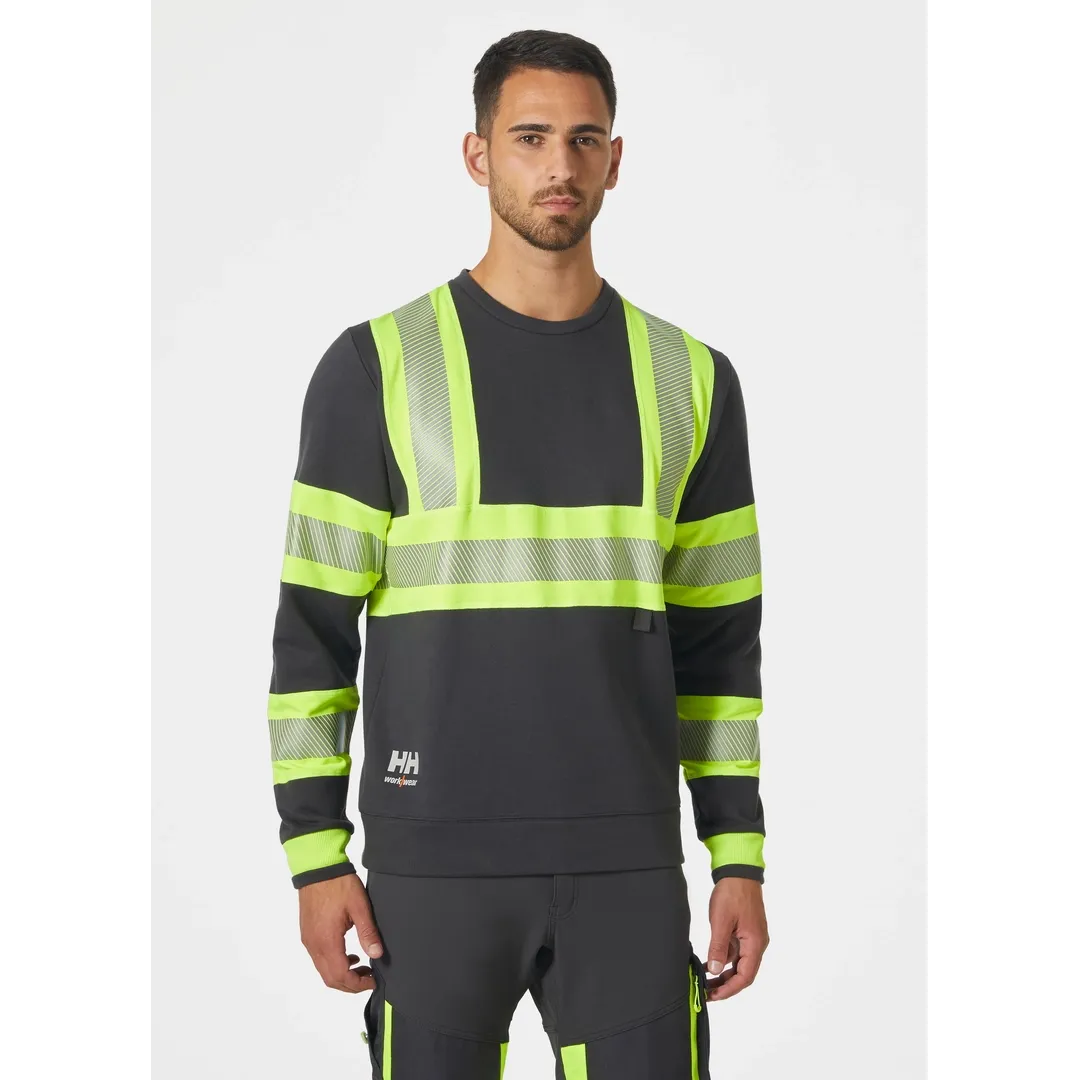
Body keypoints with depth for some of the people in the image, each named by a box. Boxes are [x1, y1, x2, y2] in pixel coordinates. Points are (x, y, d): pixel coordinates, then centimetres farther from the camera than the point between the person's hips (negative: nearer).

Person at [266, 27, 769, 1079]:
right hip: (434, 862, -2)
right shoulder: (376, 367, -2)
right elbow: (313, 628, -1)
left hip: (627, 863, 2)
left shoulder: (688, 378, 6)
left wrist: (740, 859, 4)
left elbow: (719, 641, 9)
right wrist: (315, 856, -6)